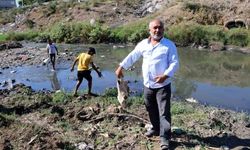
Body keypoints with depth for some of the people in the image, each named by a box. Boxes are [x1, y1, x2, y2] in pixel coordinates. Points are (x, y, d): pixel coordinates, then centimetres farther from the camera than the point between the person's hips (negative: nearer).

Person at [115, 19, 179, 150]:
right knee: (151, 110, 18)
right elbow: (132, 56, 13)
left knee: (164, 112, -6)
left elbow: (174, 63, -11)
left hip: (163, 85, -5)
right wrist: (121, 67, 10)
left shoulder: (169, 45, -6)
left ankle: (165, 138, 0)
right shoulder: (143, 44, 5)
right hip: (147, 85, 5)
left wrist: (165, 75, -25)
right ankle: (156, 129, 38)